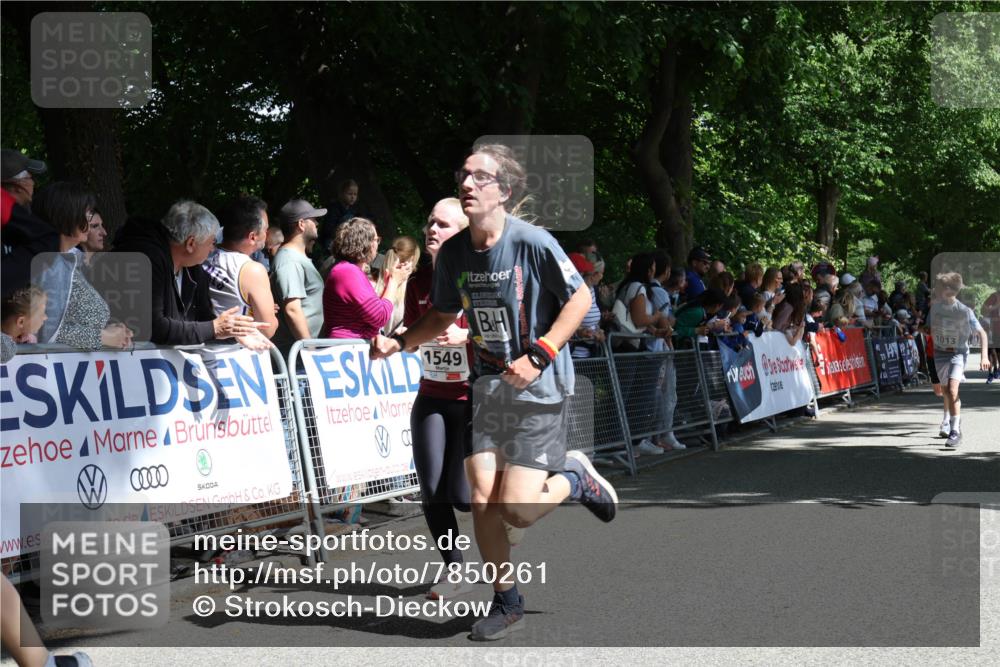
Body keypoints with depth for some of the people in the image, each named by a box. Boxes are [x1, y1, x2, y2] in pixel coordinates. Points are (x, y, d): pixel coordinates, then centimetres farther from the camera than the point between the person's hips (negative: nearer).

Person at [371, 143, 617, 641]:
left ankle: (576, 478, 21)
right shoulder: (454, 252, 0)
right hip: (488, 384, 5)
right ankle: (506, 603, 20)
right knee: (482, 501, 1)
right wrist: (399, 343, -3)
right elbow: (442, 315, 14)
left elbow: (581, 298, -10)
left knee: (516, 511, -11)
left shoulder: (533, 243, -18)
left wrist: (537, 357, -18)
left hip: (540, 388, -5)